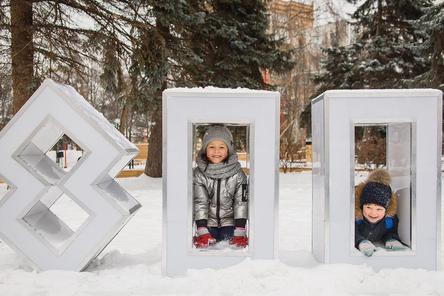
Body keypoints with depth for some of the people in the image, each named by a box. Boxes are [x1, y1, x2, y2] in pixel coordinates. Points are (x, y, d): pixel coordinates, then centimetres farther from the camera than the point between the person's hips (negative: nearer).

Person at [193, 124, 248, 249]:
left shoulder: (237, 174, -10)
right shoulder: (199, 174, -10)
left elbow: (241, 202, -9)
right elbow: (199, 203, -11)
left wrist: (240, 232, -15)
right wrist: (202, 232, -18)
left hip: (230, 223, 0)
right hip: (208, 223, 0)